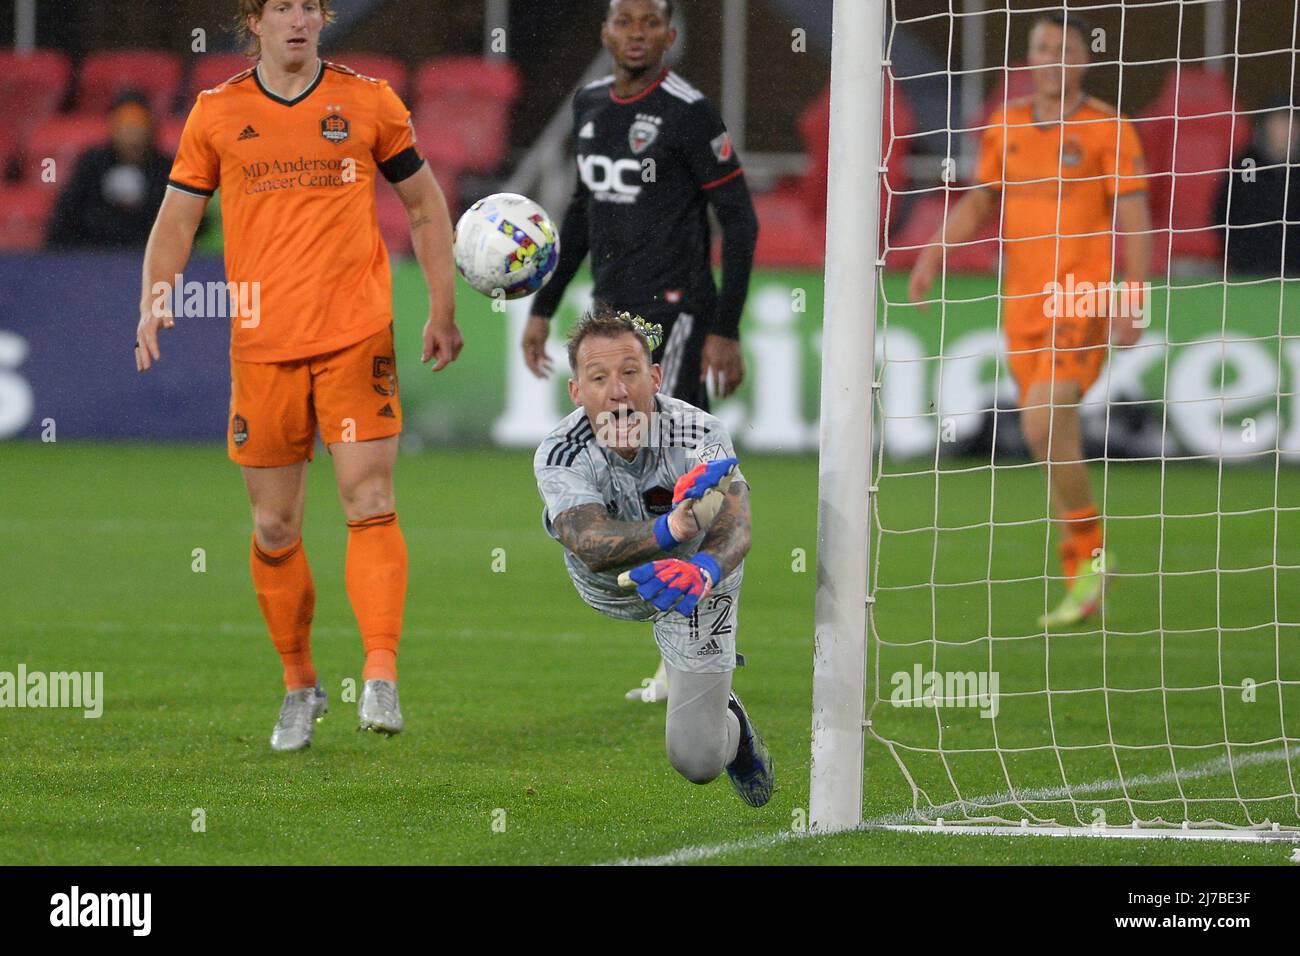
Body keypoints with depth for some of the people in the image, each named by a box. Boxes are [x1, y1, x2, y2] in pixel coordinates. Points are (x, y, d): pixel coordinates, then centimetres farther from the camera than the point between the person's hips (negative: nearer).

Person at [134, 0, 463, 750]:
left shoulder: (368, 102, 5)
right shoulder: (217, 113, 6)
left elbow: (426, 206, 13)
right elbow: (177, 218, 10)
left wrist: (443, 310, 10)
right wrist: (156, 301, -6)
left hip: (357, 338, -1)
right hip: (261, 345, 2)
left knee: (370, 503, -14)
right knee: (274, 527, 6)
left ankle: (382, 678, -15)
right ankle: (300, 687, 20)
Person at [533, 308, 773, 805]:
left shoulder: (702, 434, -35)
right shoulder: (559, 454, -35)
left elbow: (735, 527, -48)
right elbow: (592, 548, -50)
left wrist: (705, 571, -73)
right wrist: (672, 528, -71)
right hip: (609, 587, 5)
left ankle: (729, 722, 29)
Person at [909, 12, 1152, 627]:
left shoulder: (1107, 130, -4)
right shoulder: (1006, 127, 11)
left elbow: (1134, 218, -7)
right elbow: (980, 202, 20)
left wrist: (1133, 295, -16)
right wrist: (936, 251, 5)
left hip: (1083, 300, -5)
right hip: (1024, 304, 5)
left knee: (1042, 425, -21)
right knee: (1053, 445, 7)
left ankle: (1092, 553, -5)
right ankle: (1082, 585, 16)